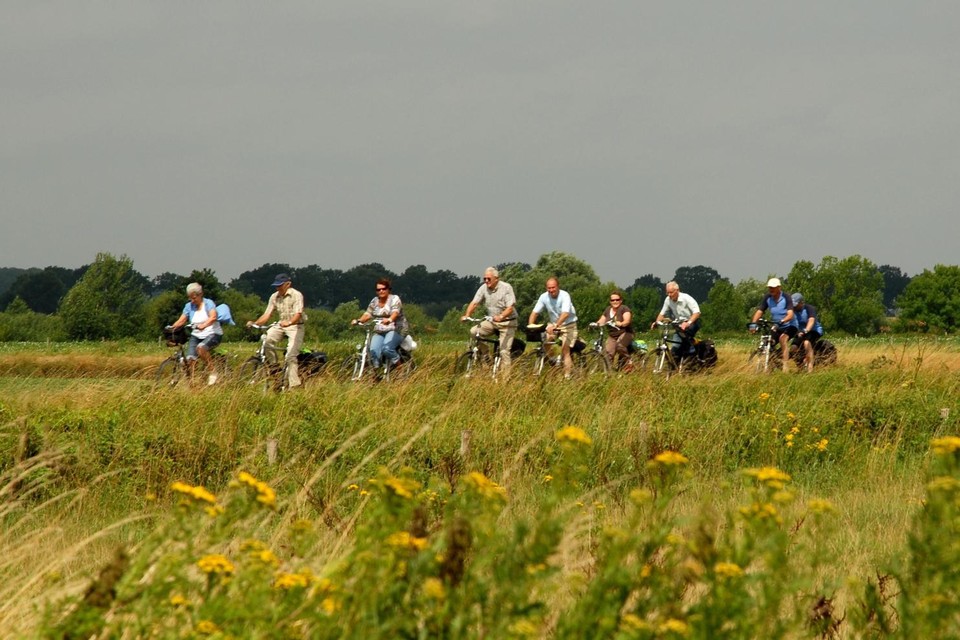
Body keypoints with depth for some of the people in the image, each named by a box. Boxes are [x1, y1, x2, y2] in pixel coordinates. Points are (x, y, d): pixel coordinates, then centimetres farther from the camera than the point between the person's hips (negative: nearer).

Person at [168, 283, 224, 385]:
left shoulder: (208, 303, -9)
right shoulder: (189, 306, 7)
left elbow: (213, 317, -27)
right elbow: (182, 320, 0)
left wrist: (203, 325, -46)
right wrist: (173, 326, -22)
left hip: (213, 334, -5)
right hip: (196, 336, 5)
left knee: (201, 348, -34)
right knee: (190, 358, -16)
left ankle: (212, 372, -19)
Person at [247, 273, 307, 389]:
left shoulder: (296, 295, -13)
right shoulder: (274, 297, 5)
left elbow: (298, 314, -24)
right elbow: (267, 314, 2)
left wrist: (289, 322, -44)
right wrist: (255, 323, -15)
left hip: (295, 326, -6)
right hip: (281, 325, 6)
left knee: (291, 356, -15)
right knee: (267, 338, -23)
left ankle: (293, 385, -12)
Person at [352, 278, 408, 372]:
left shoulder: (394, 299, -5)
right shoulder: (374, 301, 12)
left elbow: (395, 313, -23)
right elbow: (368, 314, 4)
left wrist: (389, 320, -45)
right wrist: (358, 320, -16)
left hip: (395, 330, -5)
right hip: (379, 332, 5)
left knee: (386, 349, -30)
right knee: (373, 350, -21)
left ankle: (397, 364, -7)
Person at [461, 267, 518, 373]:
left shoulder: (506, 288, -14)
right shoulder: (484, 288, -1)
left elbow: (510, 308, -22)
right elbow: (474, 303, -6)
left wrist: (501, 316, -41)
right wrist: (466, 316, -23)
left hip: (507, 322, -5)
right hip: (491, 321, 5)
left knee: (504, 351, -12)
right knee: (474, 331, -17)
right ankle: (485, 355, -2)